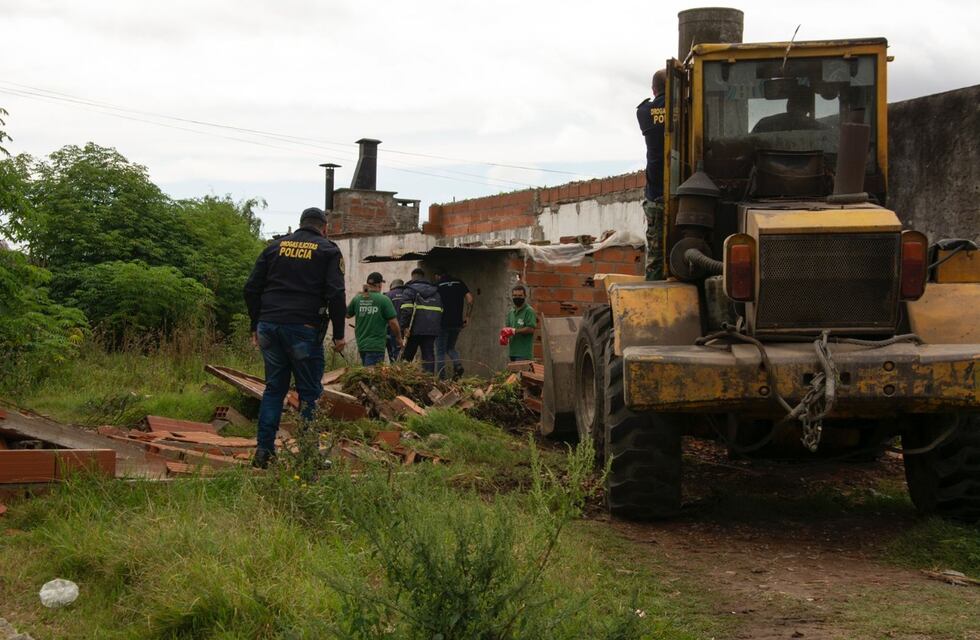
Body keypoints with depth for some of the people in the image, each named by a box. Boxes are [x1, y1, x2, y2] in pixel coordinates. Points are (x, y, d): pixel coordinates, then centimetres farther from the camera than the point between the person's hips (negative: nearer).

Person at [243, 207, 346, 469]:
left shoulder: (276, 246, 14)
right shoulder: (328, 250, 2)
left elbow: (252, 288, 12)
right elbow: (336, 294, -8)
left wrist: (256, 326, 19)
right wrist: (338, 334, -4)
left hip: (269, 326, 4)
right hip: (304, 329, -4)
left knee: (274, 388, 13)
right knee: (309, 392, 3)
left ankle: (264, 450, 8)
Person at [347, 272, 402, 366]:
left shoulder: (357, 299, 2)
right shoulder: (384, 299, -10)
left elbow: (347, 314, 18)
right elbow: (393, 322, -9)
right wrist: (399, 338, 8)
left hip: (361, 344, 5)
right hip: (376, 345, -5)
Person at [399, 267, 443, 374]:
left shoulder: (410, 290, 0)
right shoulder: (435, 291, 19)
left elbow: (406, 309, -13)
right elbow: (441, 310, 20)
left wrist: (405, 327, -16)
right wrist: (439, 327, 22)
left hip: (415, 329, -4)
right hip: (431, 330, 4)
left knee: (407, 356, 6)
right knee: (428, 355, 3)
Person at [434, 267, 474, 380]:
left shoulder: (437, 285, -1)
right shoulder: (459, 283, 9)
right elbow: (470, 299, 2)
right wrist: (467, 316, 7)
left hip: (443, 323, -4)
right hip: (457, 322, 4)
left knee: (440, 351, 4)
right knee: (451, 347, 22)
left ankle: (442, 378, -3)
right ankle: (458, 364, -5)